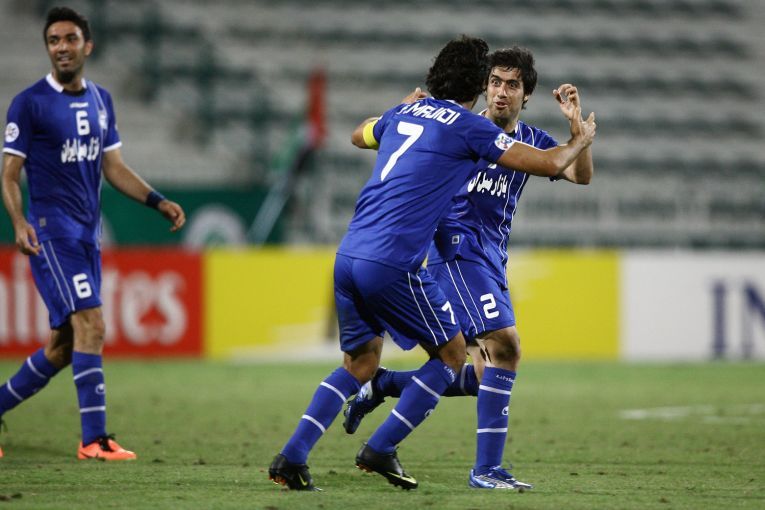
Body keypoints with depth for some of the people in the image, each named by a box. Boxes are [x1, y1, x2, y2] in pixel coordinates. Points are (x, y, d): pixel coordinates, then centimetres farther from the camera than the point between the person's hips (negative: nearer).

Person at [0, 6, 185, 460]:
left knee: (62, 347, 8)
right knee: (91, 325, -18)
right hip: (52, 231, -7)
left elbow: (114, 167, 17)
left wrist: (158, 201, 5)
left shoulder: (100, 100, 13)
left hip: (88, 235, 7)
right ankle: (95, 439, -18)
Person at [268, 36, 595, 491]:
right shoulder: (468, 127, -4)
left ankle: (292, 457, 7)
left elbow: (359, 136, 40)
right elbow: (549, 164, -4)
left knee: (361, 362, 20)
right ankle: (380, 450, 5)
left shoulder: (403, 113, 16)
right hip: (393, 265, -7)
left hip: (349, 256, 7)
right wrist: (581, 139, 17)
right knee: (452, 352, 11)